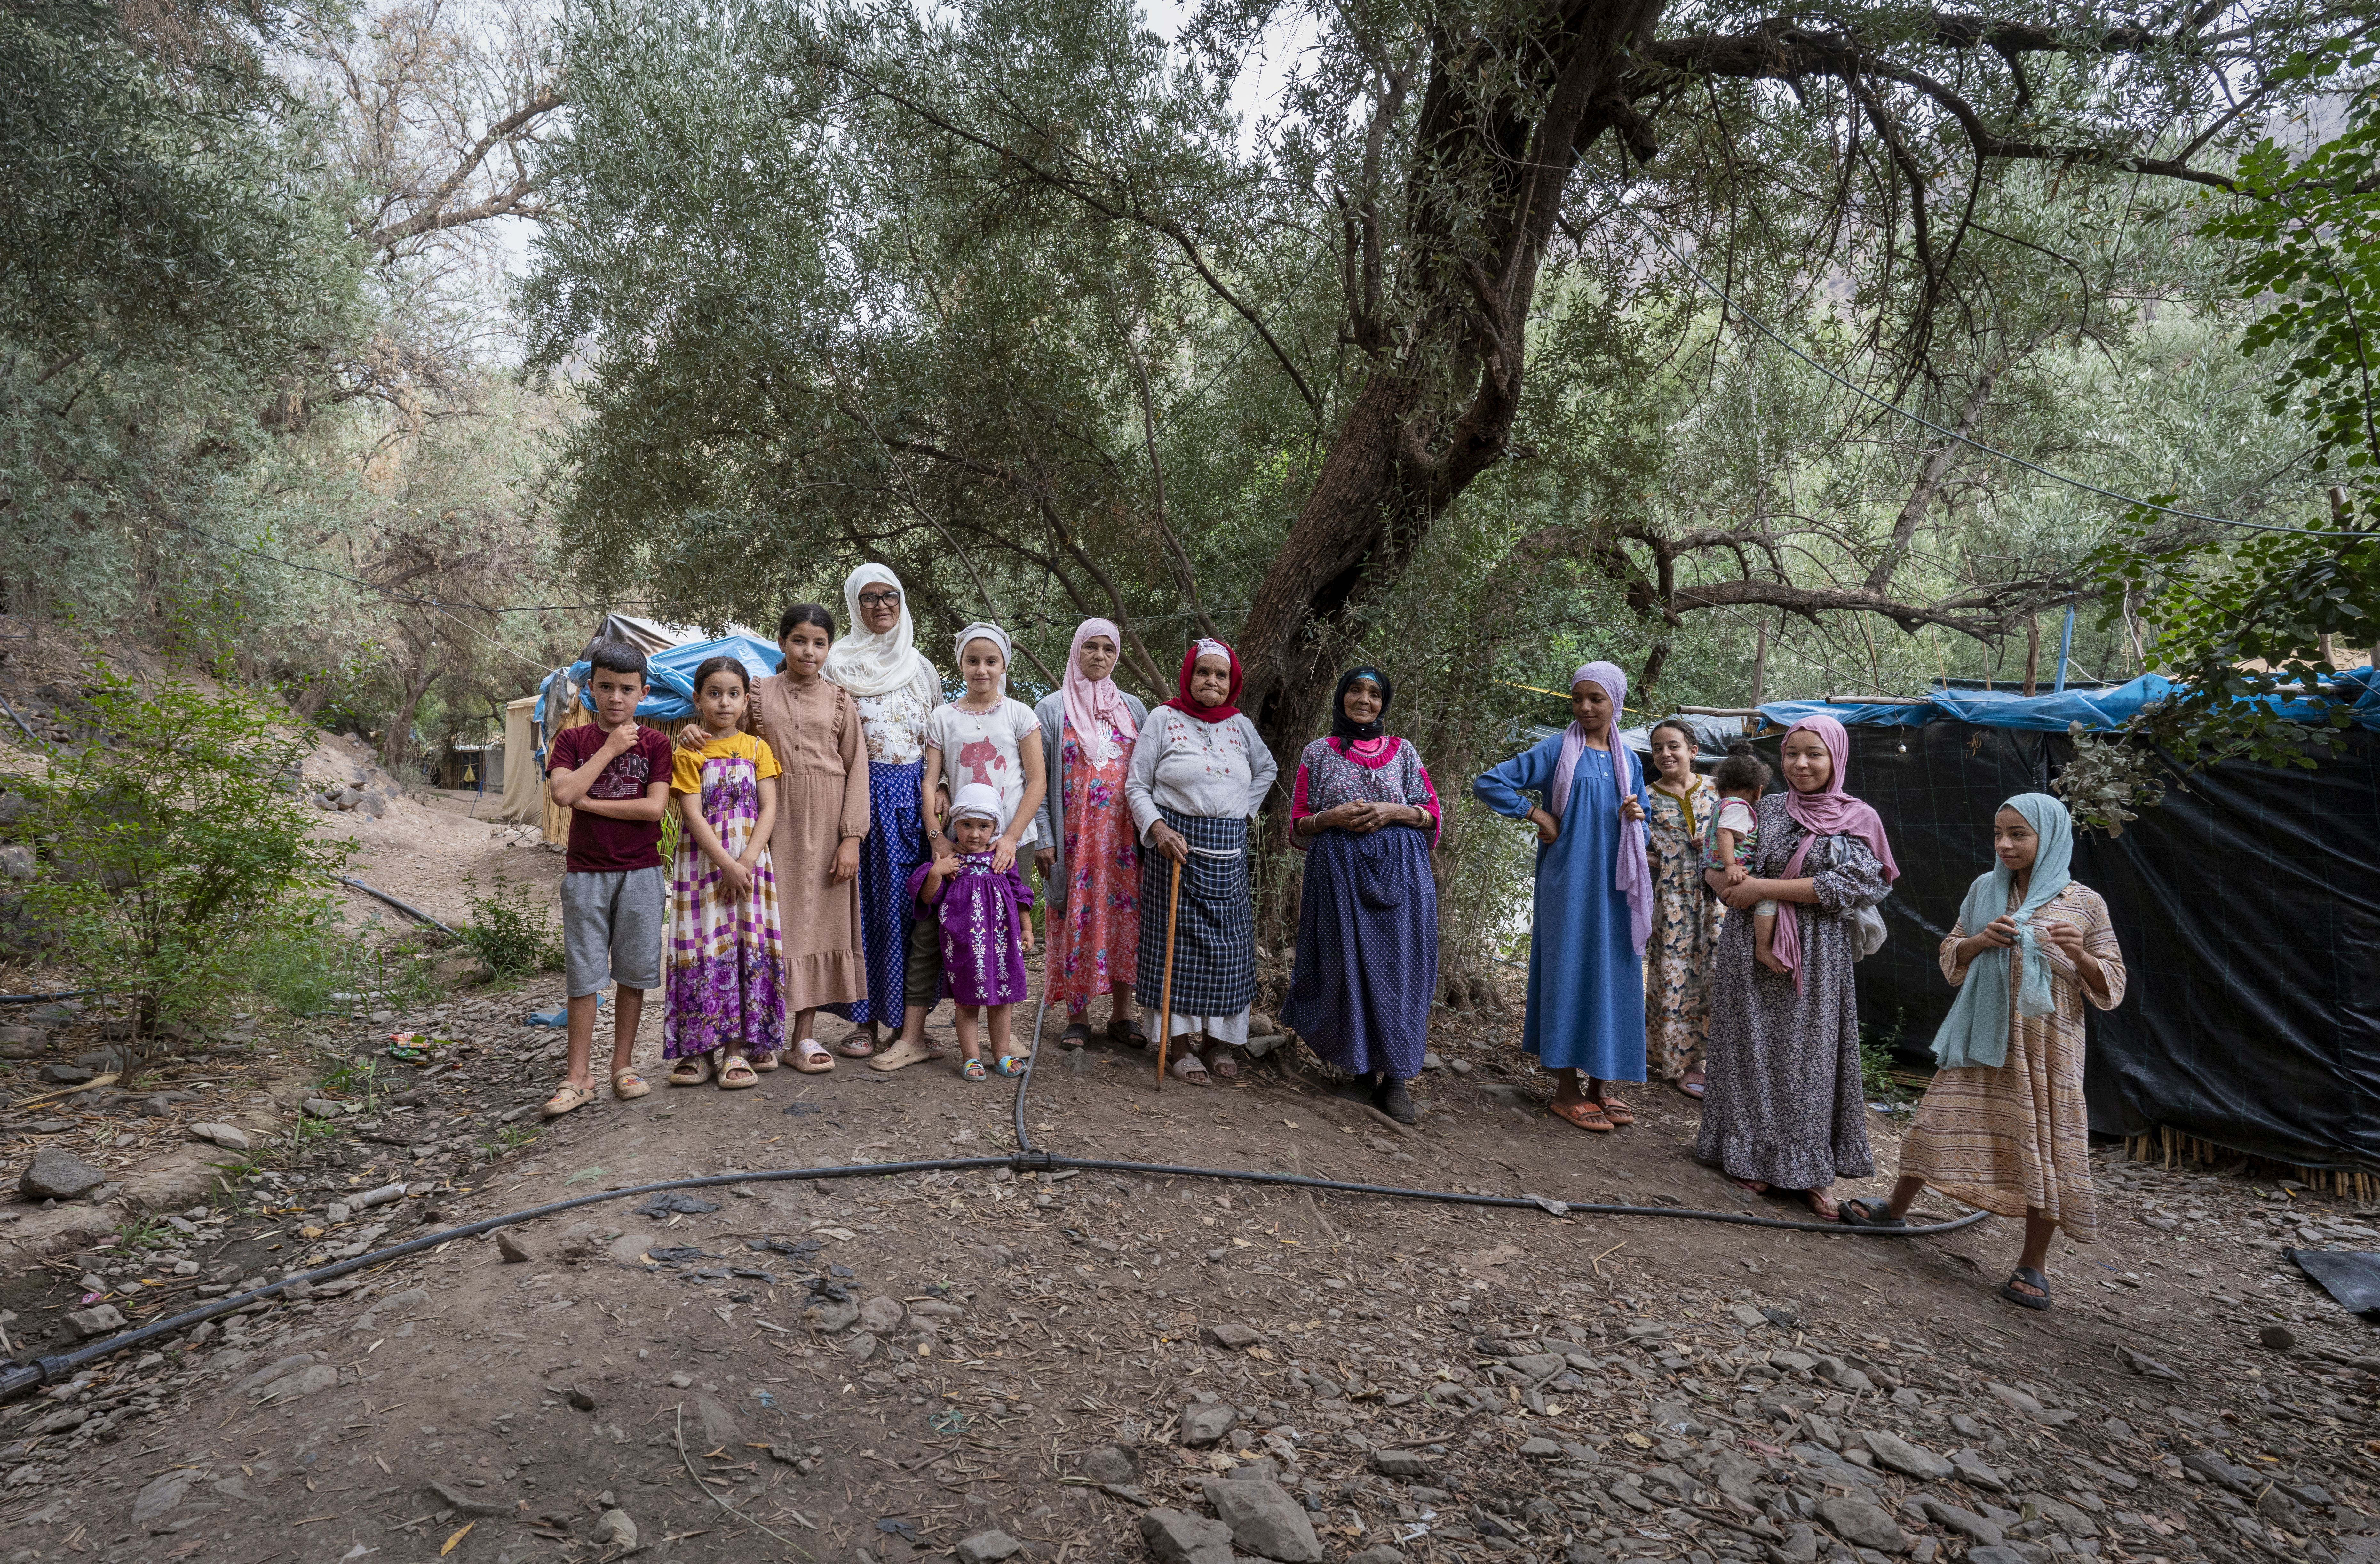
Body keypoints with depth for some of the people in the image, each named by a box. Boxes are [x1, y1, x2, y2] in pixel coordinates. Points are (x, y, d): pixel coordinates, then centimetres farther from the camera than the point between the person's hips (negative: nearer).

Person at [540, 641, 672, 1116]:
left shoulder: (654, 744, 1)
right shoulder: (572, 739, 3)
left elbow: (654, 807, -11)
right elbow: (563, 792, -15)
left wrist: (588, 802, -10)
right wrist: (610, 748, -12)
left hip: (640, 872, 0)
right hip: (586, 874, 0)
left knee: (633, 972, 7)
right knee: (583, 975, 3)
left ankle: (623, 1066, 19)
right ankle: (579, 1078, 11)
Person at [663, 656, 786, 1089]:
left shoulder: (756, 749, 7)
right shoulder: (688, 754, 2)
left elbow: (768, 810, 0)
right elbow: (693, 816, -7)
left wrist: (747, 862, -13)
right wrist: (726, 864, -18)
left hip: (749, 863, 1)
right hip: (702, 863, -1)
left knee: (749, 949, -1)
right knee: (704, 950, -1)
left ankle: (737, 1049, 5)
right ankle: (699, 1049, 9)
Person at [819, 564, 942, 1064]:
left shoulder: (919, 665, 15)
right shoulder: (837, 661, 7)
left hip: (914, 793, 2)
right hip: (862, 792, -2)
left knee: (908, 901, 1)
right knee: (865, 900, 0)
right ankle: (865, 1018, 9)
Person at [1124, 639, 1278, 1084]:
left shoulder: (1241, 725, 10)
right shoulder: (1163, 719, 0)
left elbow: (1267, 769, 27)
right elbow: (1136, 785, -3)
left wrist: (1244, 811, 13)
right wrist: (1157, 828, -18)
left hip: (1229, 850, 4)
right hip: (1176, 843, -4)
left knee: (1228, 942, 5)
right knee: (1177, 939, -1)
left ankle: (1221, 1041, 19)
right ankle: (1182, 1044, 9)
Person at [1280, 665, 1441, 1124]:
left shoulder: (1404, 752, 13)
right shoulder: (1318, 753, 11)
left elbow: (1432, 814, 10)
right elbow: (1298, 826, 9)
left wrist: (1393, 812, -8)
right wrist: (1330, 817, -10)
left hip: (1399, 871, 0)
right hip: (1339, 872, 0)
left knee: (1397, 965, -5)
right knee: (1347, 963, -2)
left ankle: (1396, 1076, 0)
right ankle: (1361, 1067, 12)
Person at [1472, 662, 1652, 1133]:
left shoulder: (1629, 762, 12)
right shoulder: (1555, 751, -4)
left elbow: (1642, 816, 20)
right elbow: (1488, 782, -7)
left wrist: (1636, 816, -3)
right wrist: (1536, 815, -10)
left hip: (1614, 887, 5)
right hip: (1569, 883, -5)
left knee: (1612, 975, 8)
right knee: (1571, 971, -3)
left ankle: (1599, 1083, 20)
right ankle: (1568, 1090, 6)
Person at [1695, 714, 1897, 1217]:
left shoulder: (1858, 820, 0)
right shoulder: (1764, 809, 5)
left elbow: (1852, 885, -13)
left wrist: (1765, 887, -16)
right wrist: (1733, 886, -17)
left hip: (1816, 959, -1)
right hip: (1753, 949, 1)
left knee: (1810, 1058, 5)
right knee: (1753, 1050, 7)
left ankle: (1808, 1170, 17)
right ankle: (1749, 1155, 19)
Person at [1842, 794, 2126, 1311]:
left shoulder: (2084, 904, -3)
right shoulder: (1985, 889, 5)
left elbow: (2110, 991, -3)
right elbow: (1951, 959, 11)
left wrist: (2079, 955, -22)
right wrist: (1981, 940, -9)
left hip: (2045, 1044, -3)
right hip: (1982, 1036, 3)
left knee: (2043, 1144, 1)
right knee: (1942, 1122, 7)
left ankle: (2032, 1266, 15)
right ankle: (1895, 1210, 25)